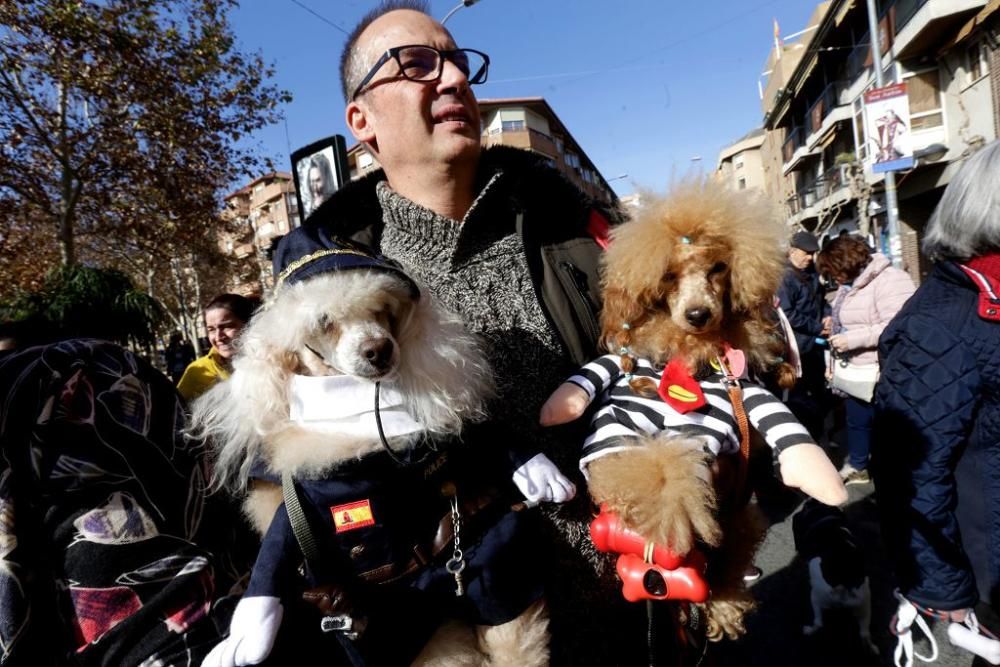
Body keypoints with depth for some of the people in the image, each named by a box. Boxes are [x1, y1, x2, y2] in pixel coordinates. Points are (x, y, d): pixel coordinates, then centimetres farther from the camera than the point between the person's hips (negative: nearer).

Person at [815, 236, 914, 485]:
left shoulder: (889, 280, -20)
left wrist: (852, 339, -27)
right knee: (856, 420, 24)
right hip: (855, 371, 10)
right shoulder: (850, 284, 10)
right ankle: (857, 466, 43)